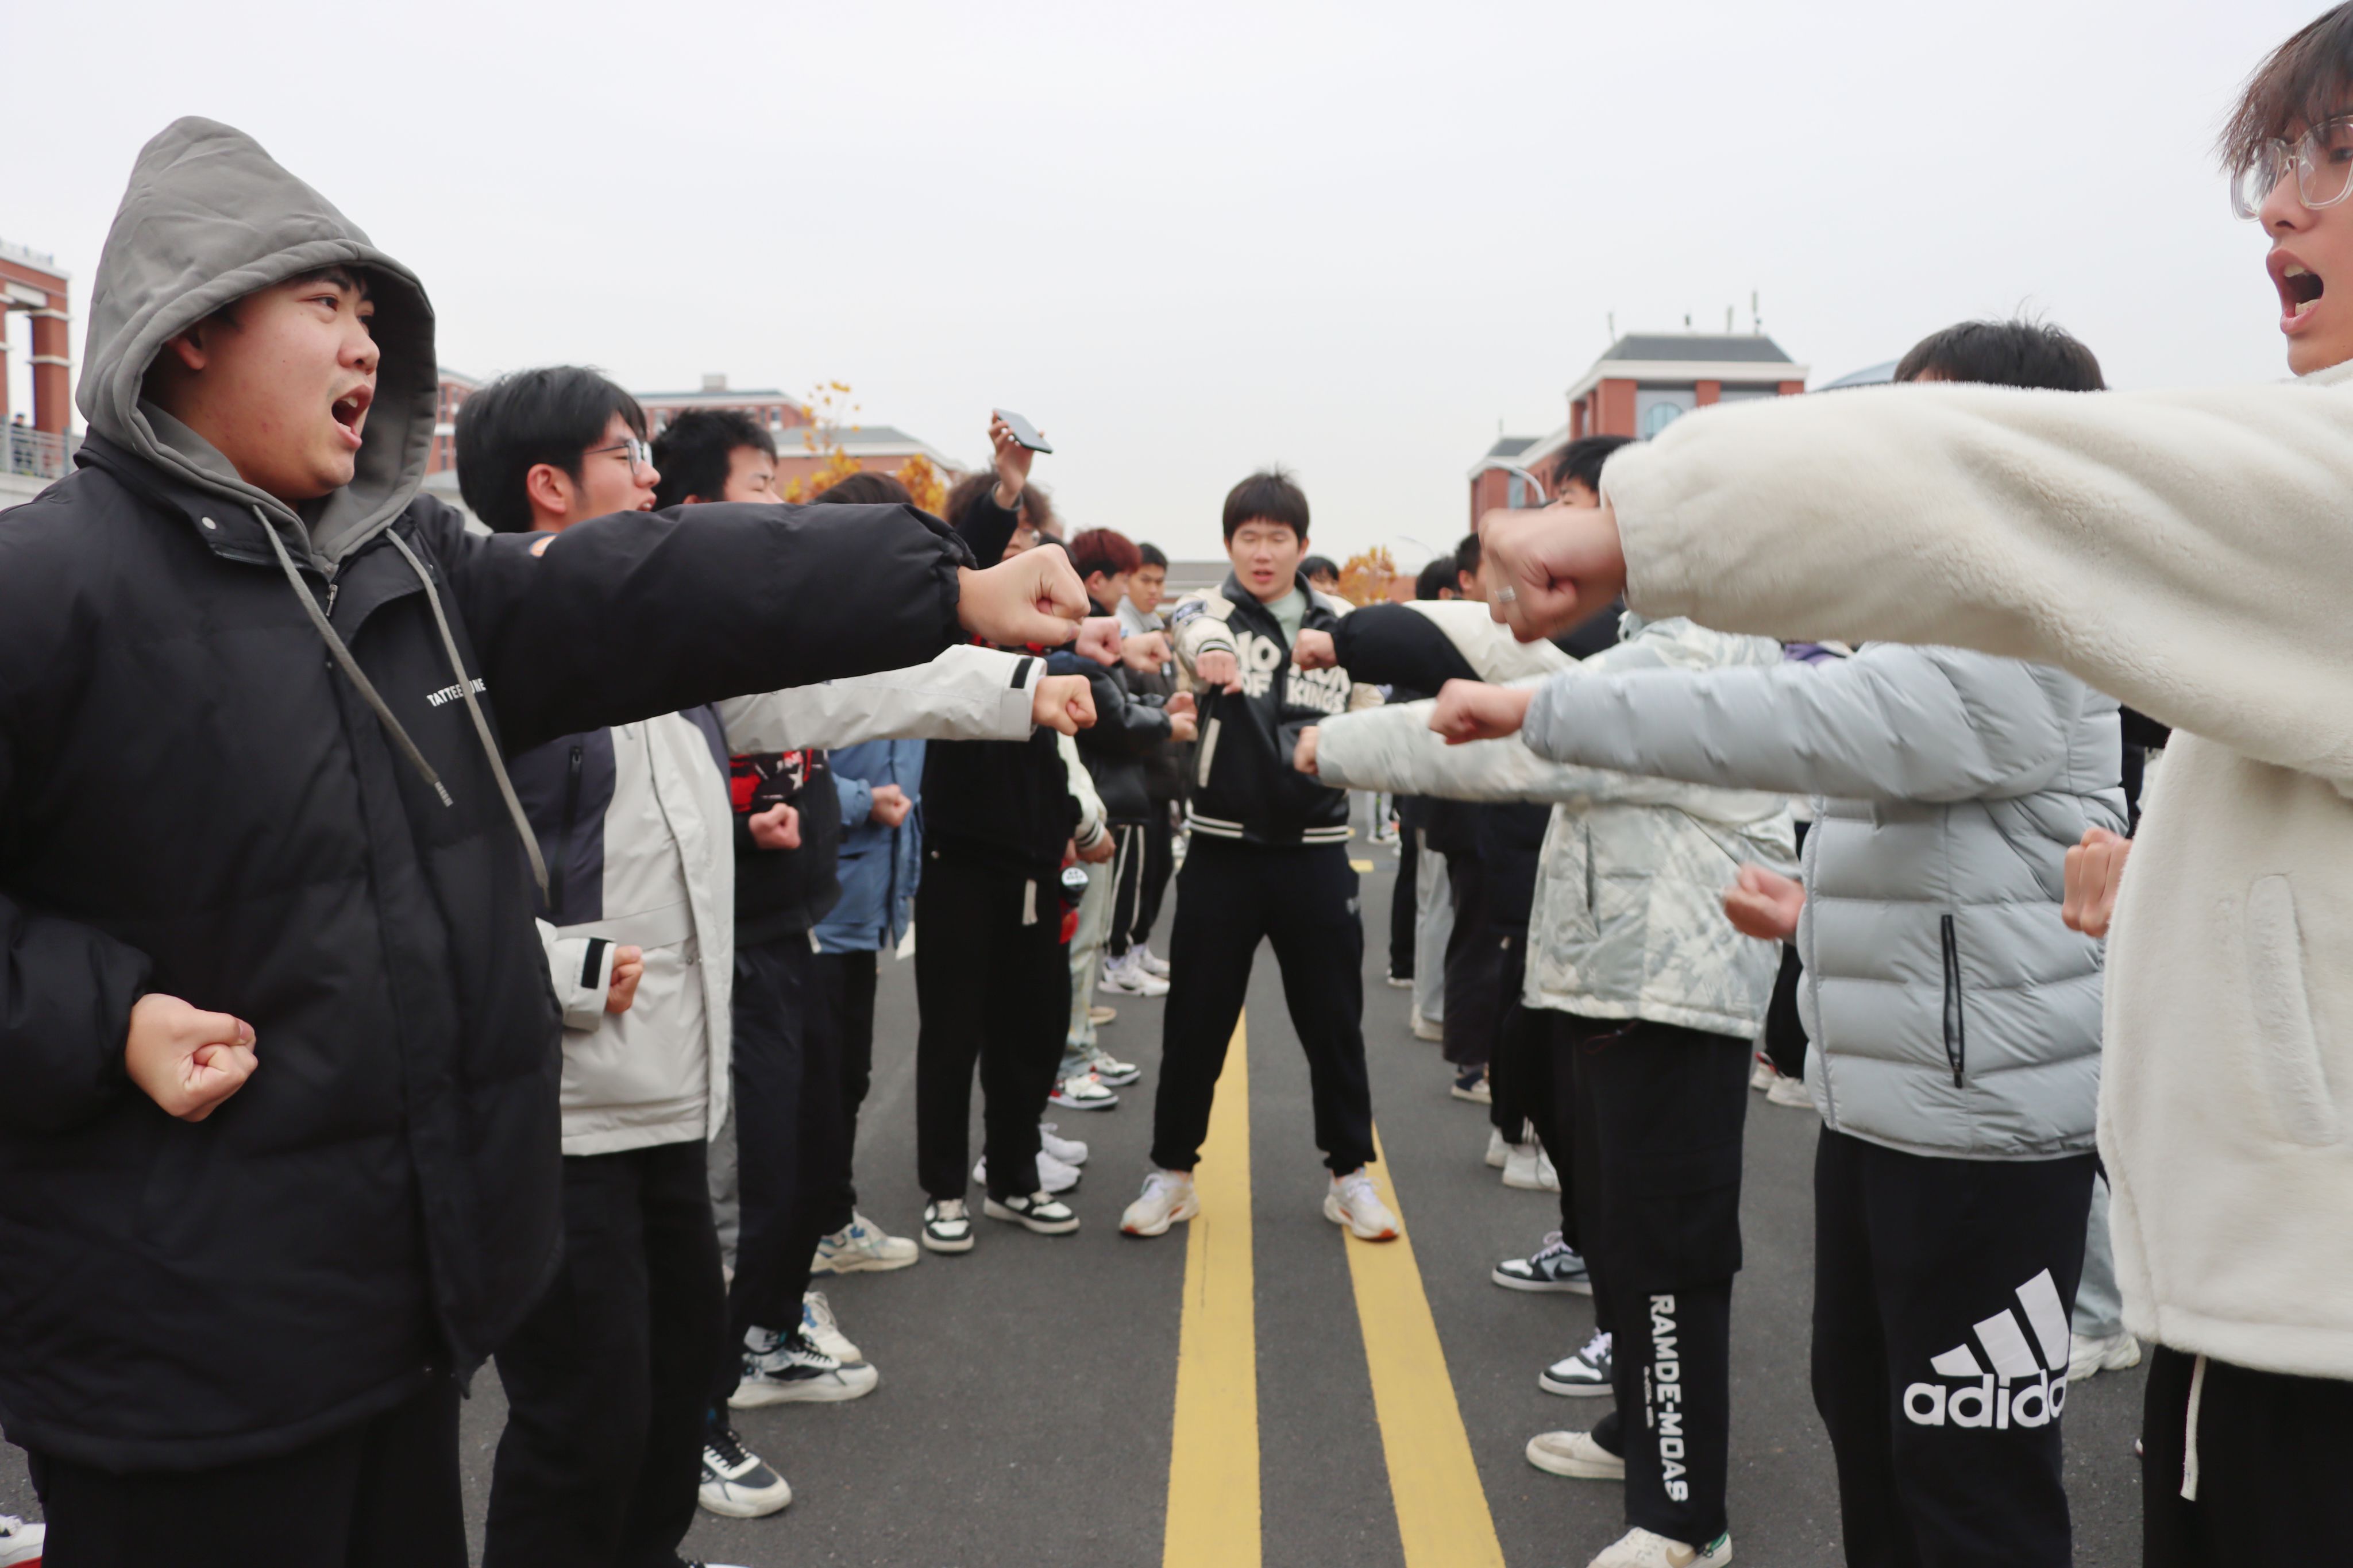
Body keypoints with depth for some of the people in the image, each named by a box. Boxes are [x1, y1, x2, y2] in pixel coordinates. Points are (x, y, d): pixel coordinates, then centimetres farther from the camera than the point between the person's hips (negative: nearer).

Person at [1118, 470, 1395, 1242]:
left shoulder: (1343, 625, 5)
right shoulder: (1209, 612, -2)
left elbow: (1373, 721, 19)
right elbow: (1193, 629, -29)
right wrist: (1211, 650, -50)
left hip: (1316, 852, 1)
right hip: (1223, 850, -1)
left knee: (1333, 1020, 8)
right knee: (1195, 1020, 6)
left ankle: (1351, 1174, 24)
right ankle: (1172, 1173, 21)